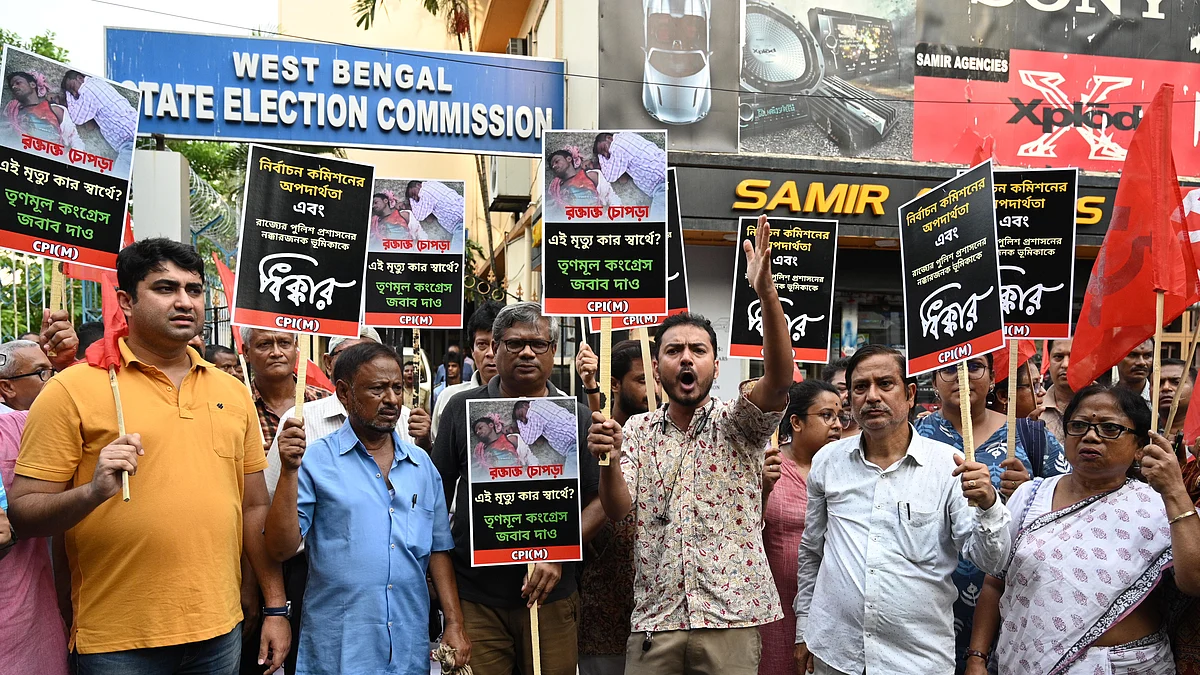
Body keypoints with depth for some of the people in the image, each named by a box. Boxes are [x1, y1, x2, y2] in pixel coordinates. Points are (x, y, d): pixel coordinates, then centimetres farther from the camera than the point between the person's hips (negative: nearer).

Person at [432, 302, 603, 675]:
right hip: (473, 596, 0)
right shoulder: (462, 408, 1)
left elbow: (599, 501, 0)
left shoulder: (576, 417, 1)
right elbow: (437, 494, 5)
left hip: (550, 594, 1)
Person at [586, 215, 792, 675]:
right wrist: (608, 460, -22)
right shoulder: (636, 431, 8)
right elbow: (618, 509, -1)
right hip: (655, 617, 2)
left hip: (731, 617, -2)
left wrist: (767, 293, -31)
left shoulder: (737, 423, 1)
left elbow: (779, 379, -19)